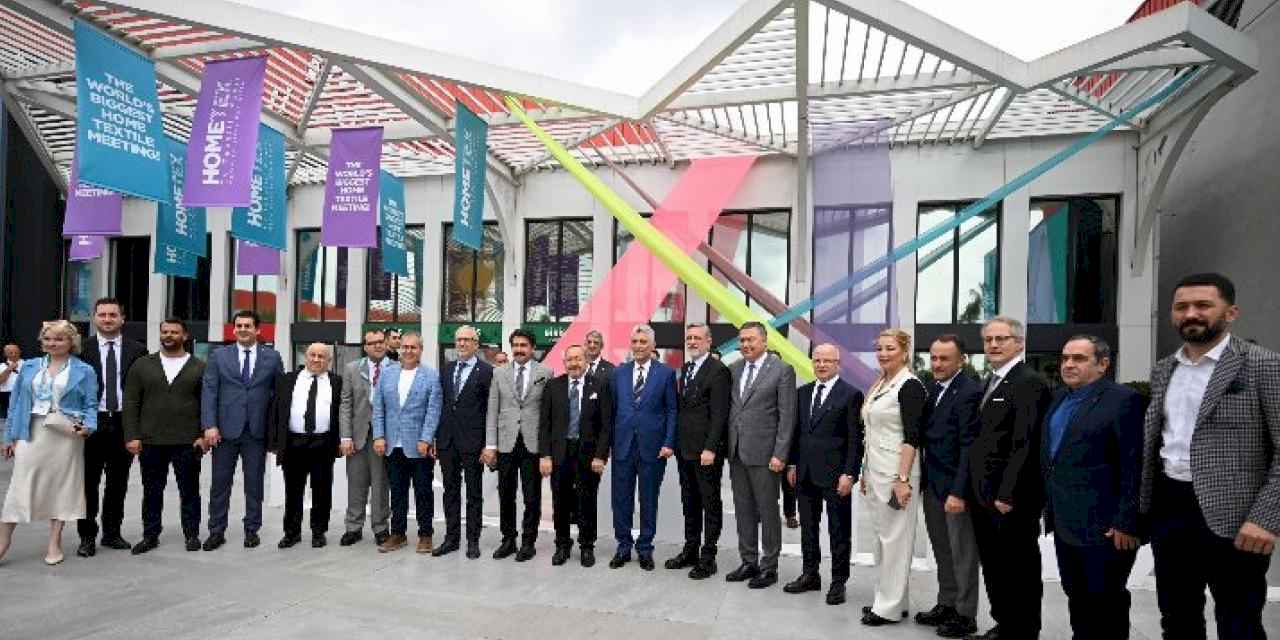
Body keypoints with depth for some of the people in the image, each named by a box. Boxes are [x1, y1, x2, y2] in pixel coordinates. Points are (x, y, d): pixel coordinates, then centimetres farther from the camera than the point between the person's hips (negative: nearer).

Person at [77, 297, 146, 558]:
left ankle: (112, 533, 23)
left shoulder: (137, 350, 4)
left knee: (118, 482, 11)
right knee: (89, 482, 5)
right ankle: (87, 536, 17)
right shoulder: (82, 349, 1)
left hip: (123, 424, 1)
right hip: (92, 423, -1)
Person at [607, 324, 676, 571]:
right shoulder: (619, 372, 8)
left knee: (649, 500, 8)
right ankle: (623, 546, 22)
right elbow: (613, 408, 9)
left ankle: (645, 548, 22)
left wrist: (669, 443, -8)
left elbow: (671, 410, -1)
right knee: (621, 498, 7)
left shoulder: (666, 373, 0)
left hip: (652, 446, -2)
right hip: (623, 444, 2)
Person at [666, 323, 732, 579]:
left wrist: (710, 449, -20)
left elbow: (719, 414, -16)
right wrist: (676, 442, 11)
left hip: (706, 451, -8)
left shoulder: (718, 371, -11)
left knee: (710, 503, 3)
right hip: (685, 449, 8)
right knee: (690, 502, 16)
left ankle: (708, 557, 12)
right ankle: (690, 551, 27)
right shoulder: (685, 369, 14)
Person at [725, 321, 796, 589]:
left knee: (768, 511, 5)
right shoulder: (734, 369, 9)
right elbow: (730, 409, 12)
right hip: (737, 452, 6)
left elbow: (787, 416, -10)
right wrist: (726, 445, 7)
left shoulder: (782, 370, -8)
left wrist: (780, 455, -14)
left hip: (763, 453, -5)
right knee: (743, 510, 14)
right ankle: (749, 562, 27)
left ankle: (769, 567, 19)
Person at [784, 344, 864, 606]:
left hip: (835, 474, -5)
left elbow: (855, 439, -10)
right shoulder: (803, 393, 10)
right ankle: (810, 575, 28)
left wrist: (849, 473, -14)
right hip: (805, 473, 6)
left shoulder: (851, 395, -7)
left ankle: (838, 581, 19)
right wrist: (792, 464, 10)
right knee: (808, 527, 15)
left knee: (839, 530, 6)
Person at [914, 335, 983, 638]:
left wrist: (959, 491, -21)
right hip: (932, 485, 7)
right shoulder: (933, 389, 9)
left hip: (955, 487, -7)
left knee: (962, 554, 6)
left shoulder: (970, 392, -15)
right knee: (942, 552, 17)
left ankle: (965, 615, 19)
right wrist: (923, 481, 9)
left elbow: (969, 446, -19)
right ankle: (946, 604, 30)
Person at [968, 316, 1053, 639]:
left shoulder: (1030, 382, -14)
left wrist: (1007, 494, -21)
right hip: (983, 493, 9)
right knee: (993, 567, 18)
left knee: (1020, 570, 6)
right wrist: (975, 489, 11)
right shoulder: (990, 382, 14)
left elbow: (1025, 445, -20)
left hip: (1011, 497, -9)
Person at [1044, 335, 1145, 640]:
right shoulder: (1060, 400, 12)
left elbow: (1135, 467, -15)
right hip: (1065, 524, 7)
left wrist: (1126, 524, -17)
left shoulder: (1124, 400, -12)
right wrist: (1050, 508, 14)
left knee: (1106, 603, 6)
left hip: (1103, 527, -7)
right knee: (1076, 598, 17)